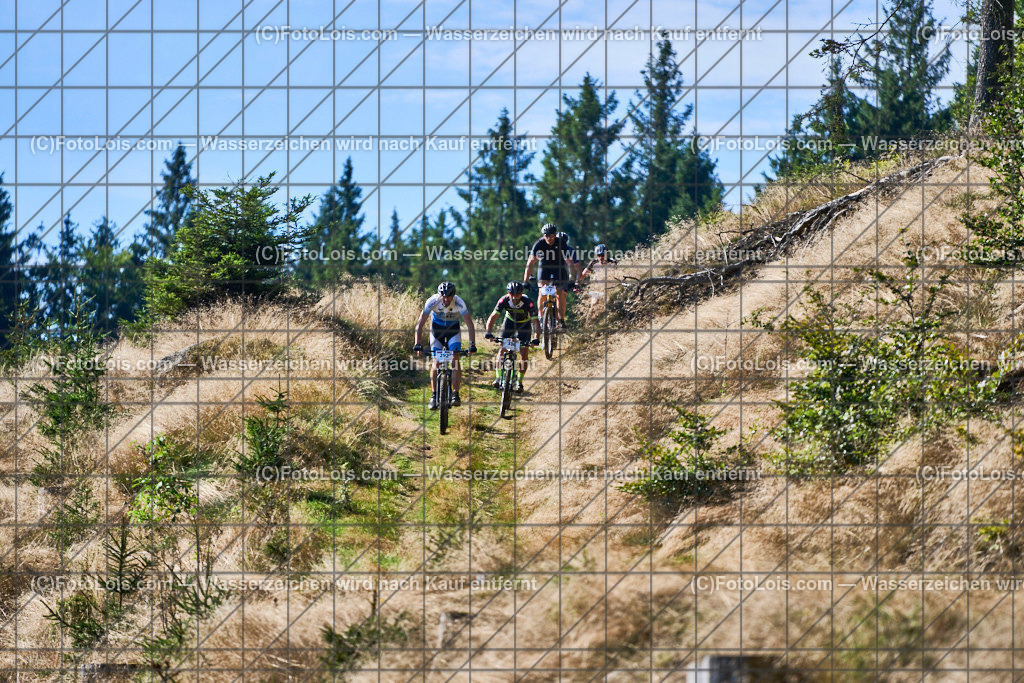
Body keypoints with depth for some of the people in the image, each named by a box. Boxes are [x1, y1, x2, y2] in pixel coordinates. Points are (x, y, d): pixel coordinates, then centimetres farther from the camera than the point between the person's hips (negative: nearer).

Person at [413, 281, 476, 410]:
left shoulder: (459, 303, -30)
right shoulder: (433, 302, -29)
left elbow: (469, 324, -27)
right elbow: (420, 323, -27)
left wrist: (472, 344, -37)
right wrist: (417, 345, -35)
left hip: (453, 329, 0)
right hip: (437, 329, 0)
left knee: (455, 360, -17)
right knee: (436, 362, -9)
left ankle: (456, 394, -9)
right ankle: (434, 396, 1)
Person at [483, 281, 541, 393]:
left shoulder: (528, 303, -35)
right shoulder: (504, 300, -30)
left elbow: (535, 322, -38)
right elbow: (493, 317, -31)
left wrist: (536, 338, -53)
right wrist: (488, 332, -47)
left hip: (524, 324, -2)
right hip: (510, 321, 2)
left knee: (524, 353, -9)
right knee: (501, 349, -11)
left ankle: (519, 382, 5)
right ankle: (498, 378, 1)